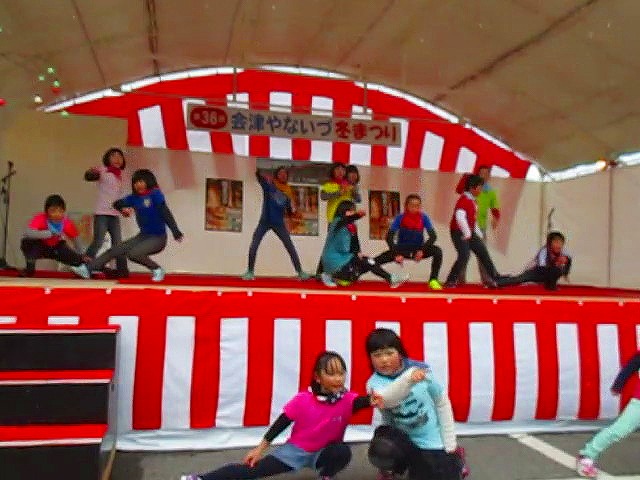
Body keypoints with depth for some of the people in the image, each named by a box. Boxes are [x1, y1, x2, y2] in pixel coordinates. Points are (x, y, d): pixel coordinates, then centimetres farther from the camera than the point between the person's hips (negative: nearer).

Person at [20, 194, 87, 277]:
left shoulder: (68, 223, -22)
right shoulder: (40, 218, -30)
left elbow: (75, 240, -7)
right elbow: (28, 233, -47)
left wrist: (81, 256, -8)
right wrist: (50, 233, -54)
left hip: (57, 248, 2)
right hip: (39, 247, -2)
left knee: (79, 260, -20)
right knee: (27, 242, -36)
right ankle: (30, 268, -13)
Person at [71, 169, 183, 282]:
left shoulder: (156, 194, -14)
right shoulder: (134, 197, 5)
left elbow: (166, 213, -24)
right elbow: (117, 204, 14)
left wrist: (176, 232, -35)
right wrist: (123, 209, -11)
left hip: (158, 238, -7)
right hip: (143, 235, 7)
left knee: (133, 254, -26)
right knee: (114, 250, 3)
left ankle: (157, 270, -6)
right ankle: (87, 269, 12)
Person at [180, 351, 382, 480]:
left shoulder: (347, 399, -20)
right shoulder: (303, 400, -20)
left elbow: (360, 401, -43)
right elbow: (281, 423, -10)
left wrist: (371, 400, -67)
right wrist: (260, 448, -8)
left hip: (323, 452, 1)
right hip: (296, 449, -1)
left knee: (343, 451, -31)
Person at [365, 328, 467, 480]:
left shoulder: (420, 370, -15)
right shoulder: (374, 383, -17)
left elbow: (442, 403, -4)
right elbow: (385, 400, -41)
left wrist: (449, 445, -1)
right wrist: (408, 380, -60)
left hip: (431, 439, 1)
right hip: (401, 436, -1)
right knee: (381, 449, -31)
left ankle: (454, 455, 34)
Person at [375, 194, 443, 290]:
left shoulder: (424, 218, -11)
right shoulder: (400, 218, -14)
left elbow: (433, 236, -14)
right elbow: (389, 237, -16)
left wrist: (422, 250, -28)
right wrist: (396, 254, -28)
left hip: (418, 250, 1)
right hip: (402, 249, -1)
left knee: (437, 251, -29)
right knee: (376, 261, -21)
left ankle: (433, 280, -18)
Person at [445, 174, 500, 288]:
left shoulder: (472, 200, 14)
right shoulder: (464, 200, -16)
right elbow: (460, 217, -29)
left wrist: (478, 233, 16)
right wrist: (467, 233, -25)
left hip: (470, 233, 10)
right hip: (459, 233, -10)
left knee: (483, 253, 11)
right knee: (464, 256, -19)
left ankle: (495, 278, 22)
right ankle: (451, 281, -10)